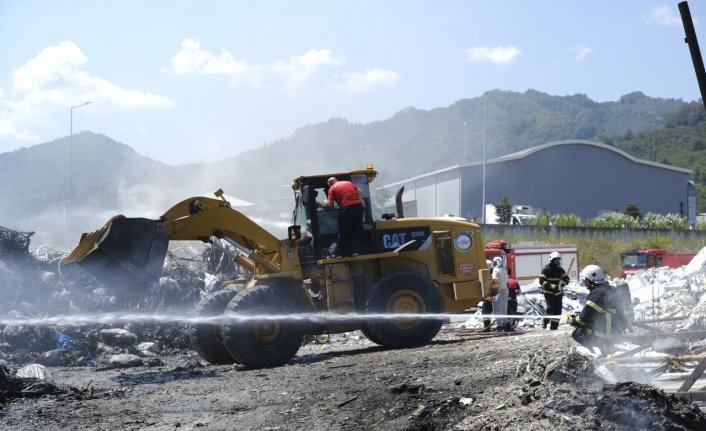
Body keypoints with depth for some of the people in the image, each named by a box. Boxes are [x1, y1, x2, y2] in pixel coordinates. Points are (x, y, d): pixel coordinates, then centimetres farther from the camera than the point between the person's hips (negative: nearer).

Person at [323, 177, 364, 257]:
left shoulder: (332, 188, 8)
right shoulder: (349, 183, 22)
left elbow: (329, 204, 3)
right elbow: (360, 192, 21)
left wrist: (325, 202, 24)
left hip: (347, 208, -5)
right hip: (358, 205, 5)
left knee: (344, 232, 9)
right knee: (357, 230, 13)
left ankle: (345, 253, 11)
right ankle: (354, 251, 8)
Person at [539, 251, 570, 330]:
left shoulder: (560, 270, 7)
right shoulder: (546, 270, -7)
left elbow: (567, 278, 11)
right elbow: (541, 281, -13)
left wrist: (562, 284, -12)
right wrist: (551, 286, -26)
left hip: (558, 293, 5)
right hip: (548, 292, -5)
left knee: (558, 309, 0)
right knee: (551, 307, -20)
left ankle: (554, 326, 8)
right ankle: (545, 321, 5)